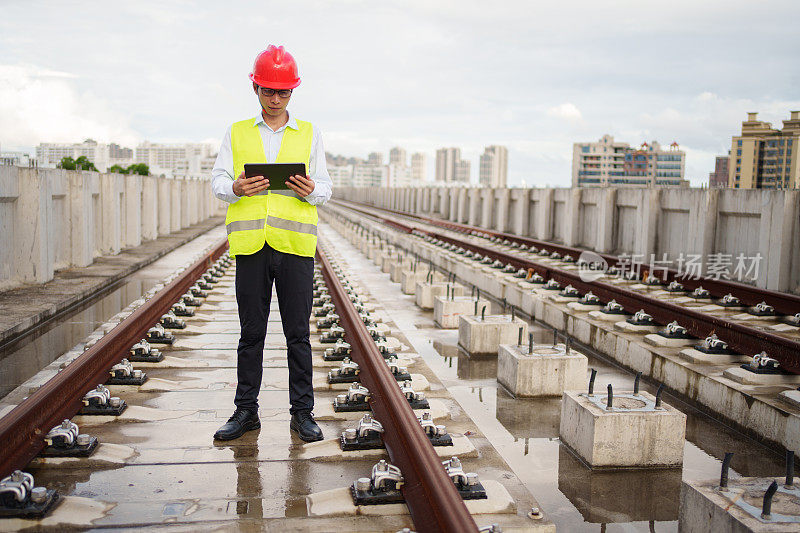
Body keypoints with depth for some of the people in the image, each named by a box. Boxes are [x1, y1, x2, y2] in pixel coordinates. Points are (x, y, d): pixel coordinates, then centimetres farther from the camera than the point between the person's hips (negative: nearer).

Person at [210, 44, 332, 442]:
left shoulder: (310, 134, 13)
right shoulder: (236, 133, 14)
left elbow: (325, 188, 10)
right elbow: (217, 181, 9)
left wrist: (311, 190, -14)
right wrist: (236, 188, -14)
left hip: (295, 244, 0)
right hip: (250, 244, 1)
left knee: (298, 334, 2)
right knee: (251, 332, 6)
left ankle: (302, 412, 11)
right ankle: (246, 410, 17)